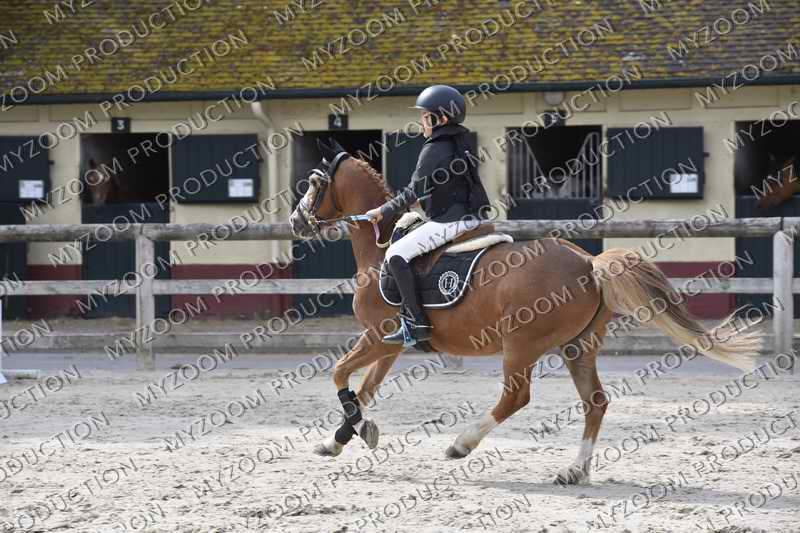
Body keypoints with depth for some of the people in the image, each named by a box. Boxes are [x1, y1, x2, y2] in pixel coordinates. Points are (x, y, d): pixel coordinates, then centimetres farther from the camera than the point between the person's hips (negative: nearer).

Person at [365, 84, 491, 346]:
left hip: (448, 221, -10)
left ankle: (417, 324, -17)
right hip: (469, 217, 10)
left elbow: (414, 192, -15)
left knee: (397, 254, -12)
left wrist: (383, 211, -6)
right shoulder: (460, 145, 15)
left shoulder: (434, 150, -13)